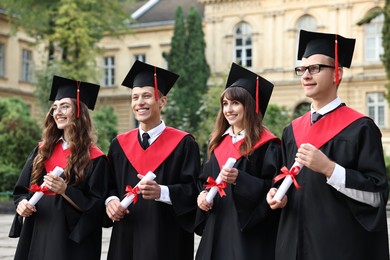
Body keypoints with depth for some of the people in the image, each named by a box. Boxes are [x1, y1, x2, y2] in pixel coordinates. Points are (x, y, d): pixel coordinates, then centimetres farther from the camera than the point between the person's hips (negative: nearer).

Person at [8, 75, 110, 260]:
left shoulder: (94, 159, -6)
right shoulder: (42, 150, 9)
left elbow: (96, 208, -11)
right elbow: (21, 189, 13)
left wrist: (65, 190, -23)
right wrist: (22, 203, -8)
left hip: (71, 242, -5)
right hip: (36, 236, 5)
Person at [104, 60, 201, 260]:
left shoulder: (183, 143, -4)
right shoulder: (119, 144, 9)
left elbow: (194, 190, -10)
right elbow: (109, 186, 11)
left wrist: (162, 192, -25)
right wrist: (111, 200, -10)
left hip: (165, 239, -4)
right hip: (126, 238, 4)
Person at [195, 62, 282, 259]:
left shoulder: (266, 144, -7)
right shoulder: (218, 142, 14)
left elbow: (273, 188, -13)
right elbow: (206, 179, 18)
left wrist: (240, 179, -24)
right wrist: (203, 194, -3)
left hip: (249, 232, -6)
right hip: (217, 228, 6)